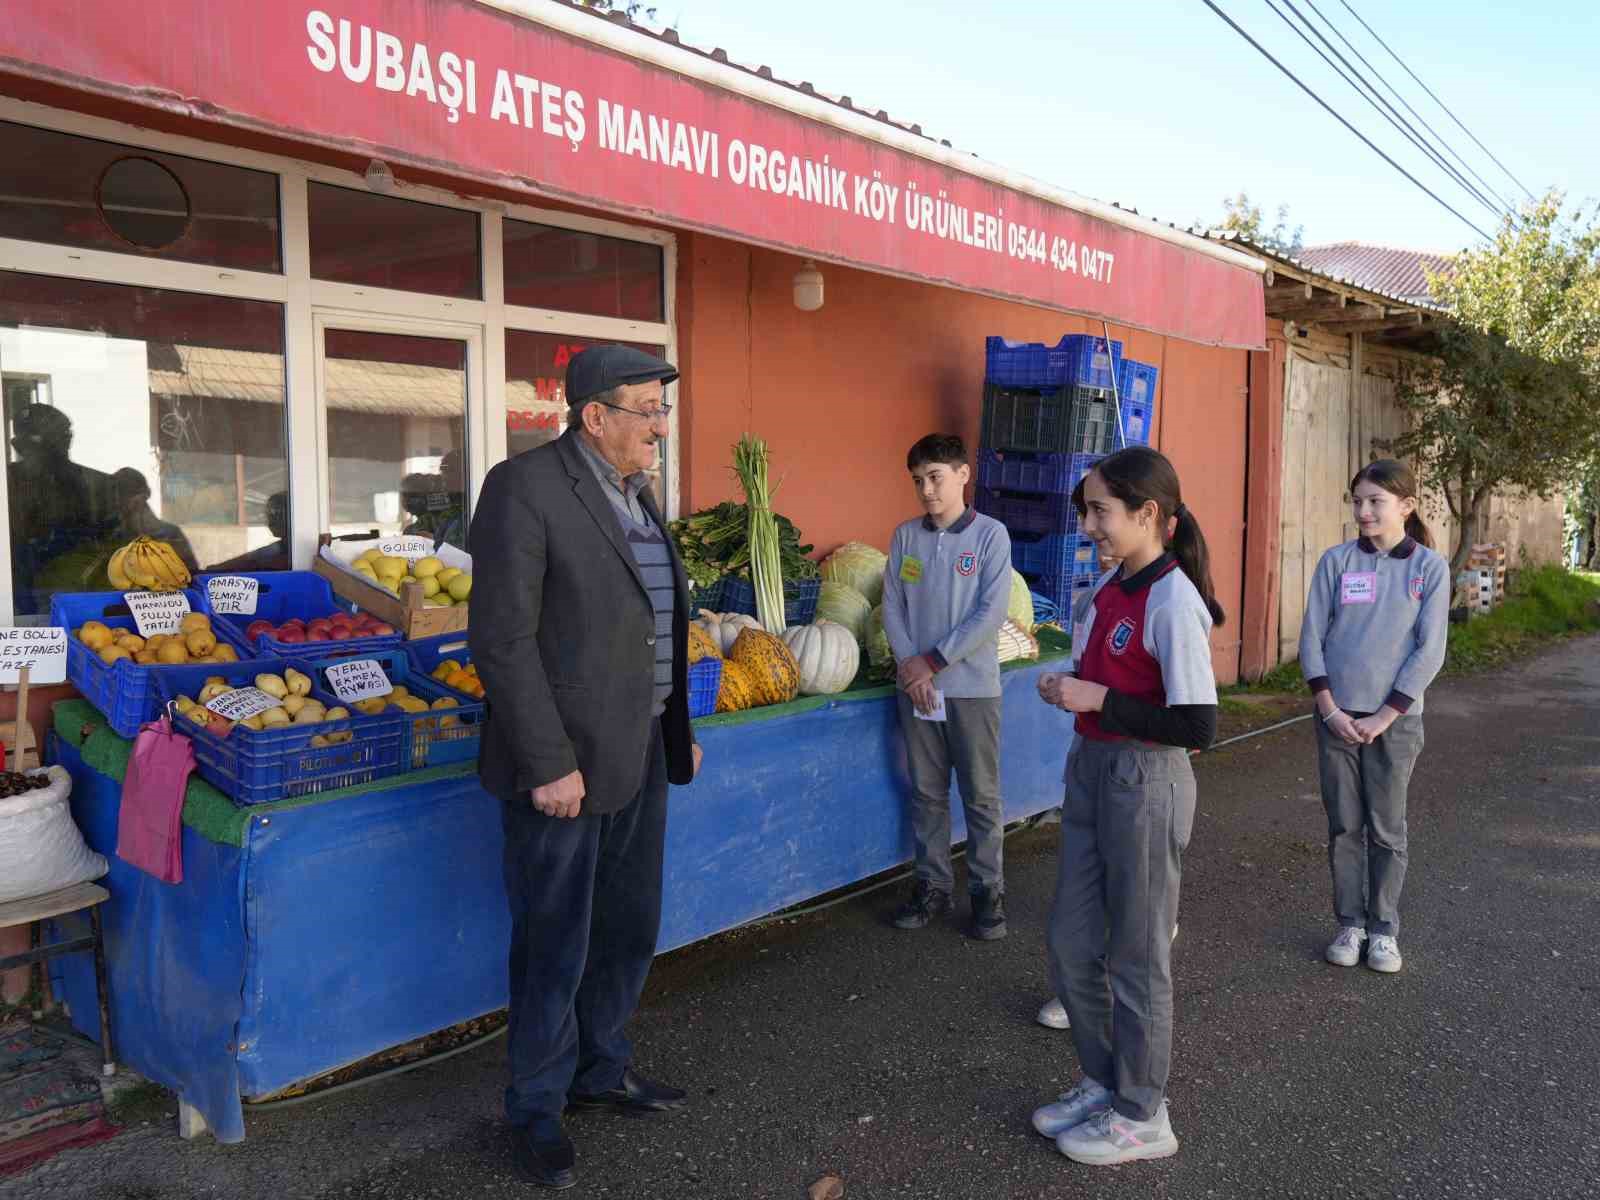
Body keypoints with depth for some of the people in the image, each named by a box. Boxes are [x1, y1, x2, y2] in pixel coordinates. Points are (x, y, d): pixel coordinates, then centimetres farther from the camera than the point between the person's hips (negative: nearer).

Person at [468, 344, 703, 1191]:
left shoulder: (633, 491, 11)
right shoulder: (525, 486, -15)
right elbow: (502, 639, -19)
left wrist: (676, 731, 16)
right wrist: (549, 764, -21)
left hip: (637, 752, 8)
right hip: (562, 762, -8)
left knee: (629, 929, 19)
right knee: (554, 946, 6)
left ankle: (600, 1068, 40)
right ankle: (537, 1109, 27)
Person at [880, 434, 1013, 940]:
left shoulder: (990, 534, -6)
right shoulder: (905, 536, 5)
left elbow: (991, 613, -11)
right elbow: (892, 605, 5)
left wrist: (934, 662, -13)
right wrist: (908, 663, -9)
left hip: (972, 686, -3)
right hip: (915, 684, 3)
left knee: (981, 794, 5)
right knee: (926, 793, 11)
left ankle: (988, 891, 17)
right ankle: (932, 884, 24)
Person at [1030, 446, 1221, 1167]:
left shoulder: (1172, 604, -20)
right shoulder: (1109, 587, 5)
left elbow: (1197, 726, -23)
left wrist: (1097, 700, -22)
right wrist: (1067, 690, 3)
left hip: (1145, 783, -8)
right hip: (1091, 770, 8)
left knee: (1136, 955, 7)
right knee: (1071, 944, 16)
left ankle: (1141, 1116, 27)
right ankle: (1104, 1082, 37)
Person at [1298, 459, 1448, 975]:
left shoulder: (1430, 568, -2)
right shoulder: (1337, 561, 1)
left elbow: (1429, 651, -5)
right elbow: (1311, 638, 1)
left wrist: (1382, 717, -10)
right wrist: (1329, 709, -8)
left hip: (1394, 719, -1)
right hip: (1337, 716, 1)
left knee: (1387, 829, 6)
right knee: (1344, 825, 7)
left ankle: (1383, 929, 18)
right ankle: (1349, 924, 19)